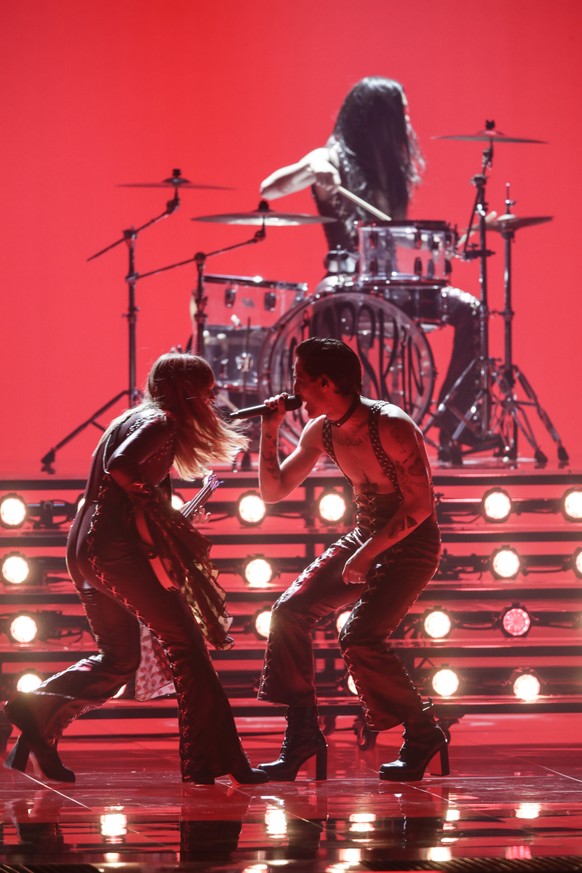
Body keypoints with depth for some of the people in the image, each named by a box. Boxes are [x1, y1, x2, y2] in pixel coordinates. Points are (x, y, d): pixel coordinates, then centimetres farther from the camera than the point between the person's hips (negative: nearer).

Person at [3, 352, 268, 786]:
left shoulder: (132, 419, 21)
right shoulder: (161, 423, -8)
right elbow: (120, 466, -24)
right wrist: (156, 504, -12)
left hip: (85, 550, 9)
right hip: (118, 547, -9)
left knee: (118, 658, 17)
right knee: (186, 642, -3)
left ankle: (37, 711, 1)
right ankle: (211, 760, -5)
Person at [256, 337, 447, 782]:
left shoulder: (391, 427, -23)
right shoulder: (320, 432, 1)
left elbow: (421, 504, -22)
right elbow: (274, 490, 9)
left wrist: (368, 554, -23)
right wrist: (269, 431, -4)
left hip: (412, 541, -8)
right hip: (365, 536, 8)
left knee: (359, 638, -22)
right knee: (290, 611, -5)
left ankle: (424, 736, -4)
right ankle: (303, 736, 2)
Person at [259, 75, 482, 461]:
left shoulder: (389, 164, 16)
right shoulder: (332, 160, -2)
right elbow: (267, 190, -12)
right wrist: (310, 172, -31)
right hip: (345, 281, -7)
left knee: (468, 310, -11)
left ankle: (451, 418, -9)